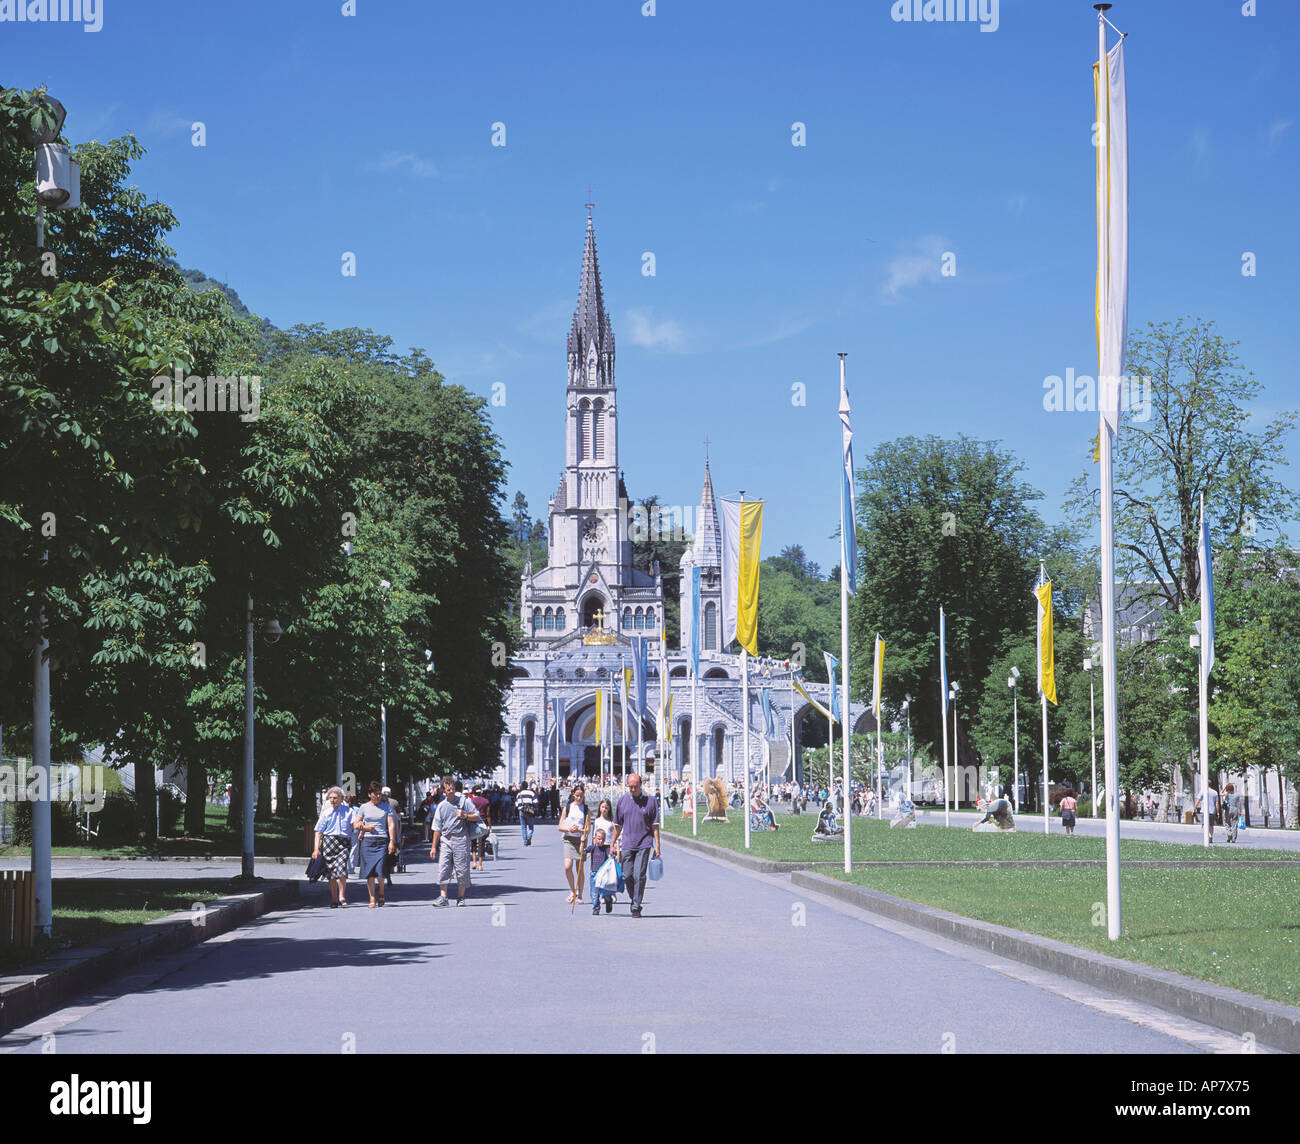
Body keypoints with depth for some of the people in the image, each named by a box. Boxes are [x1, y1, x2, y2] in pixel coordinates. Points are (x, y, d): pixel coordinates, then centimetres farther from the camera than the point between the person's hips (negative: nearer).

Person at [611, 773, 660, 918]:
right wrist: (613, 845, 12)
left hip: (644, 844, -2)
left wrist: (657, 846, -1)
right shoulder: (623, 801, 7)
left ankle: (636, 907, -2)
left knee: (639, 876, -7)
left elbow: (655, 825, 3)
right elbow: (617, 825, 14)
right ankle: (634, 899, 24)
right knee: (627, 876, 0)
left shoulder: (650, 800, 1)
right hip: (626, 844, 2)